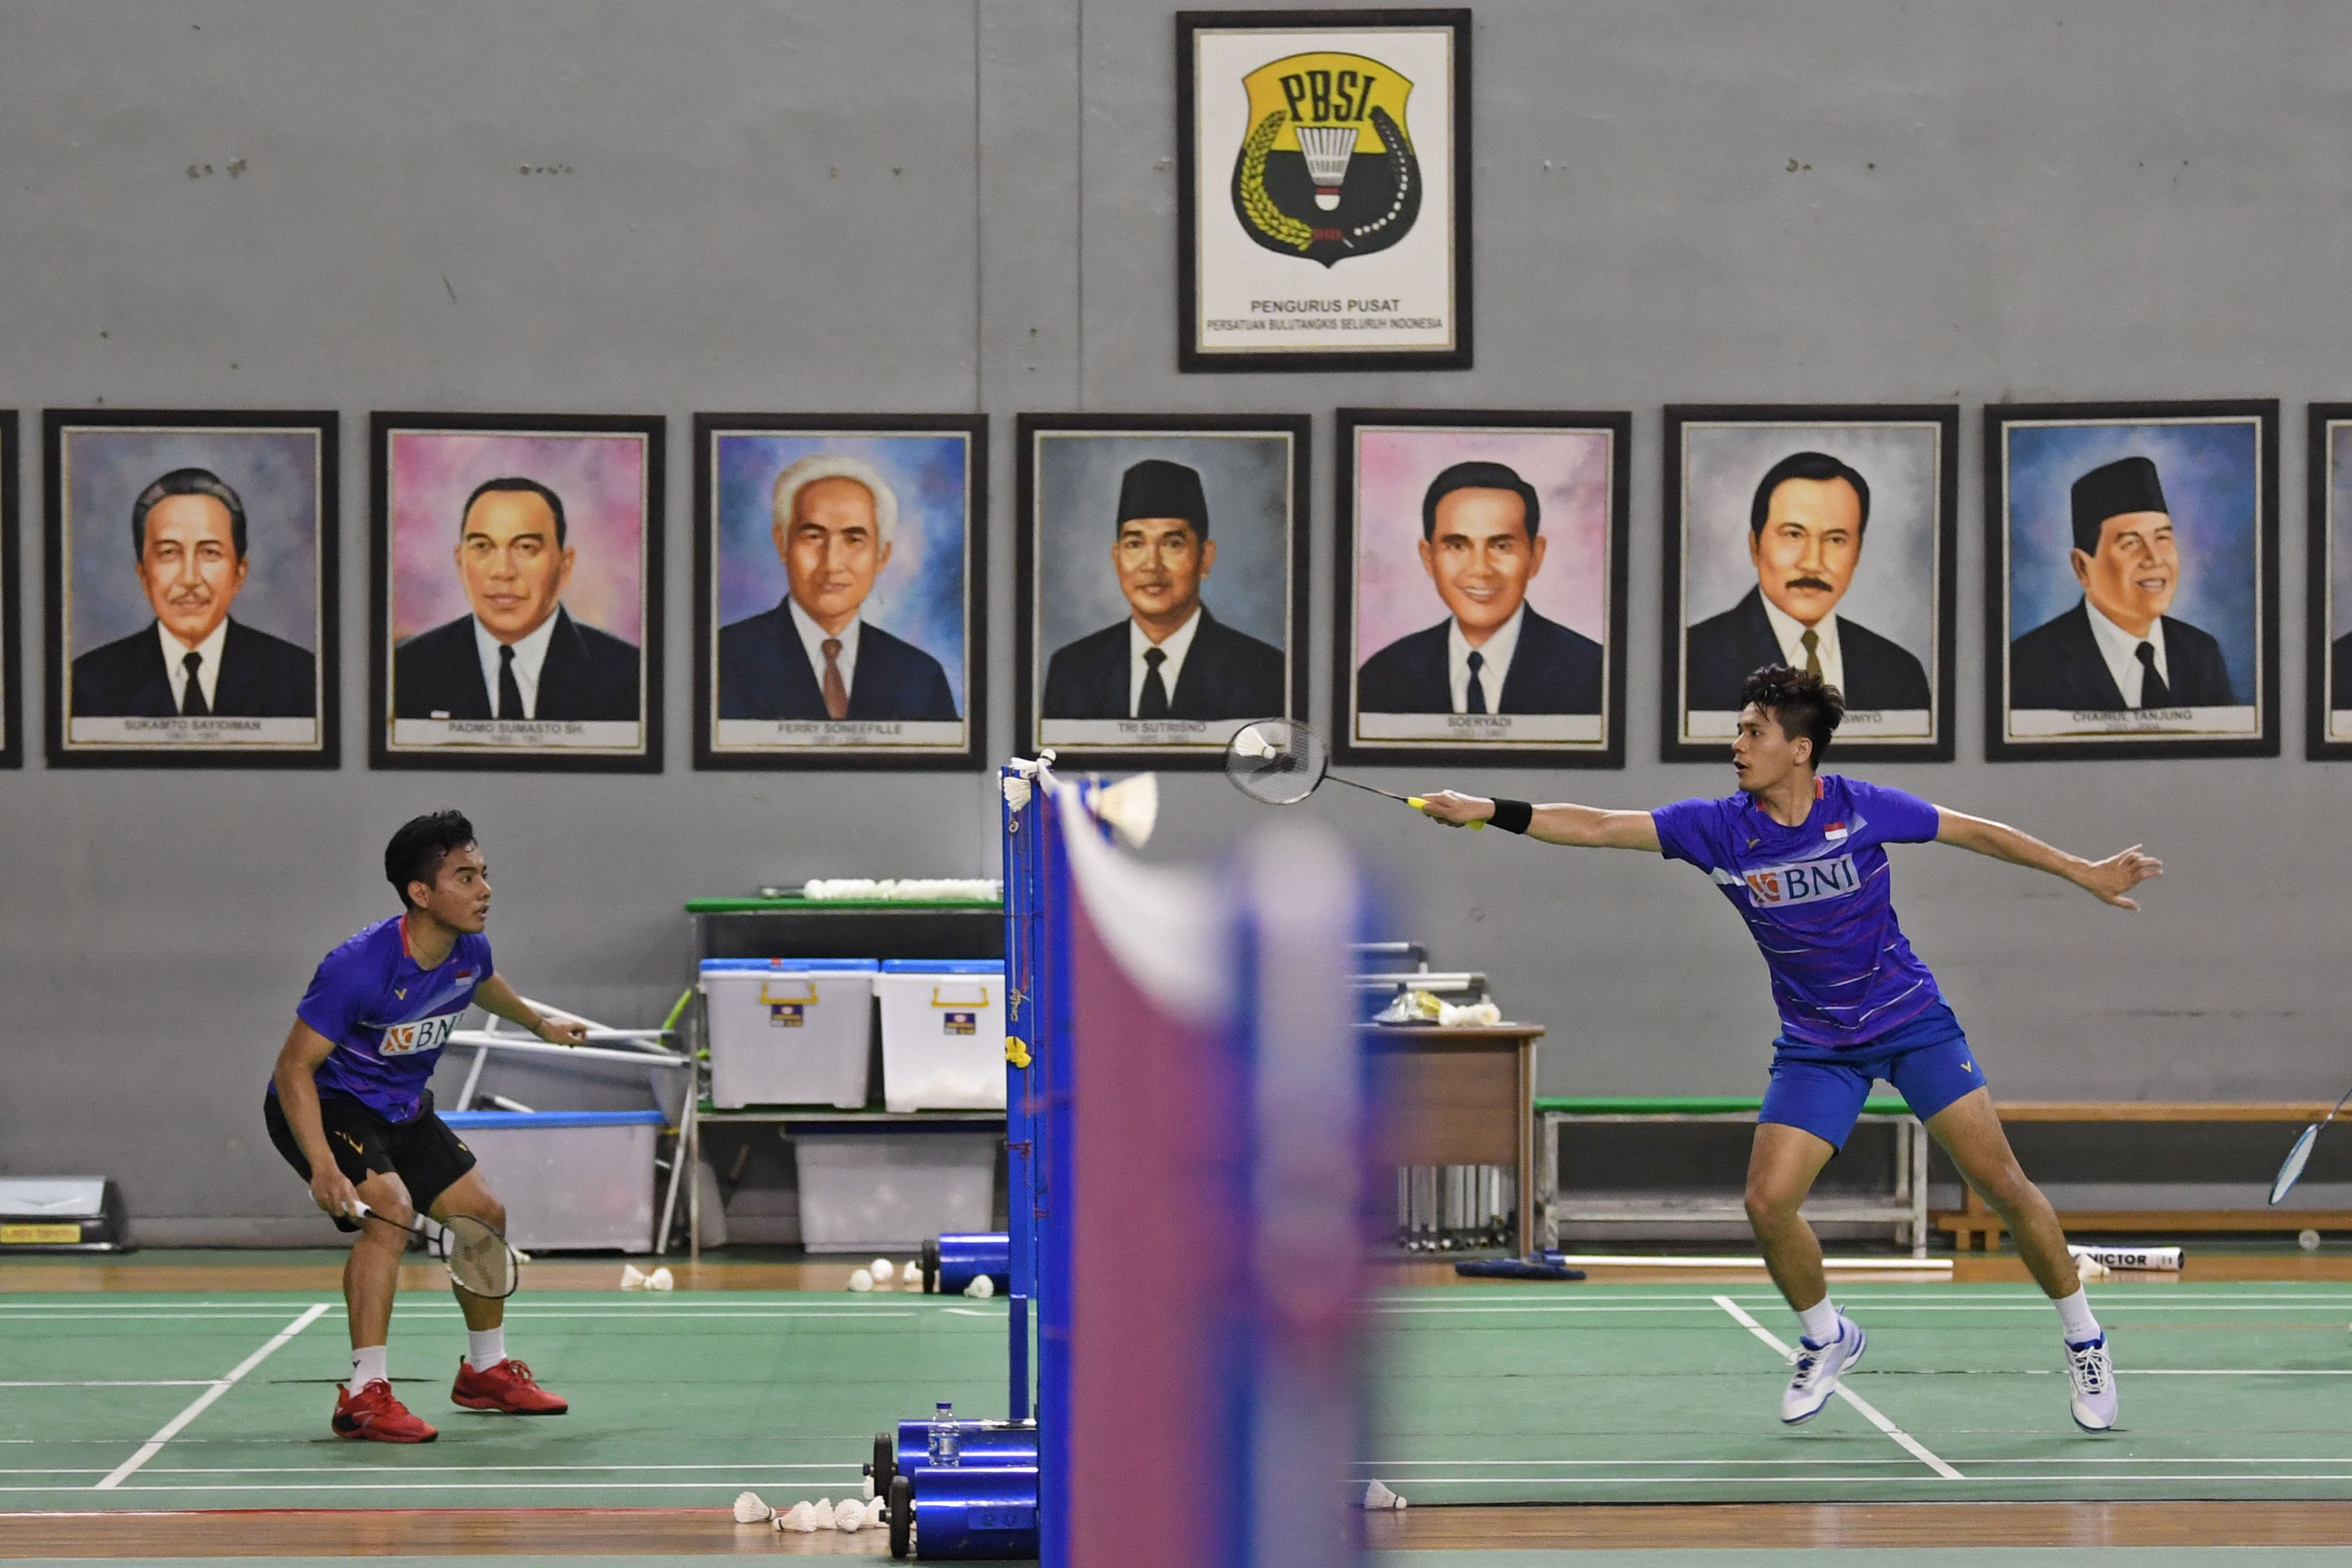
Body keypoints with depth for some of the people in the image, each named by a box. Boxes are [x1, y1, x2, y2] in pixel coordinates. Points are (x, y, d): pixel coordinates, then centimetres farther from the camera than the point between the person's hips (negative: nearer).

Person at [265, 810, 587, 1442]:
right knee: (391, 1208, -30)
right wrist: (322, 1165, -40)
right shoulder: (358, 967, -34)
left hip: (401, 1106, 8)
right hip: (324, 1104, -8)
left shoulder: (469, 950, -10)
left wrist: (539, 1022, 36)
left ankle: (486, 1370, 34)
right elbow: (295, 1067, -30)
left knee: (484, 1214, 11)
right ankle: (364, 1395, -29)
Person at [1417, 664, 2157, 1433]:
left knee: (2000, 1181, -8)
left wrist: (2086, 873, 2)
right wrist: (1488, 812, -23)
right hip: (1815, 1045, 2)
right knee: (1768, 1204, -12)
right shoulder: (1719, 828, -10)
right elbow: (1599, 827, -12)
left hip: (1913, 1022, -2)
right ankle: (1828, 1339, 16)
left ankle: (2084, 1340, 11)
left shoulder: (1863, 808, -14)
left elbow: (1978, 833, -2)